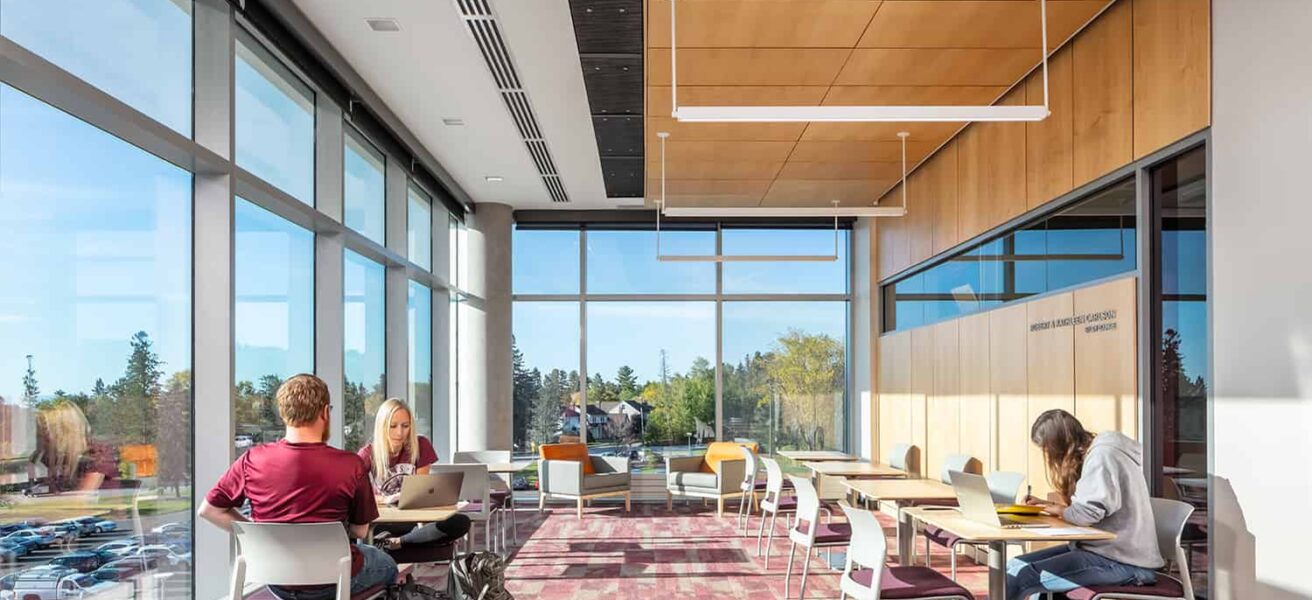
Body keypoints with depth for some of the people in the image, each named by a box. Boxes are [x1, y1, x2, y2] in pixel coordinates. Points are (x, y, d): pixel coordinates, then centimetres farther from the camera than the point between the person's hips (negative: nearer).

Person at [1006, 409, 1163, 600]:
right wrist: (1047, 505, 9)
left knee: (1021, 577, -21)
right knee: (1015, 566, -2)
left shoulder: (1102, 455, -14)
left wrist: (1061, 510, -4)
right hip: (1106, 549, 10)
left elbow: (1089, 513, -23)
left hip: (1120, 561, -10)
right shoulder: (1092, 454, 16)